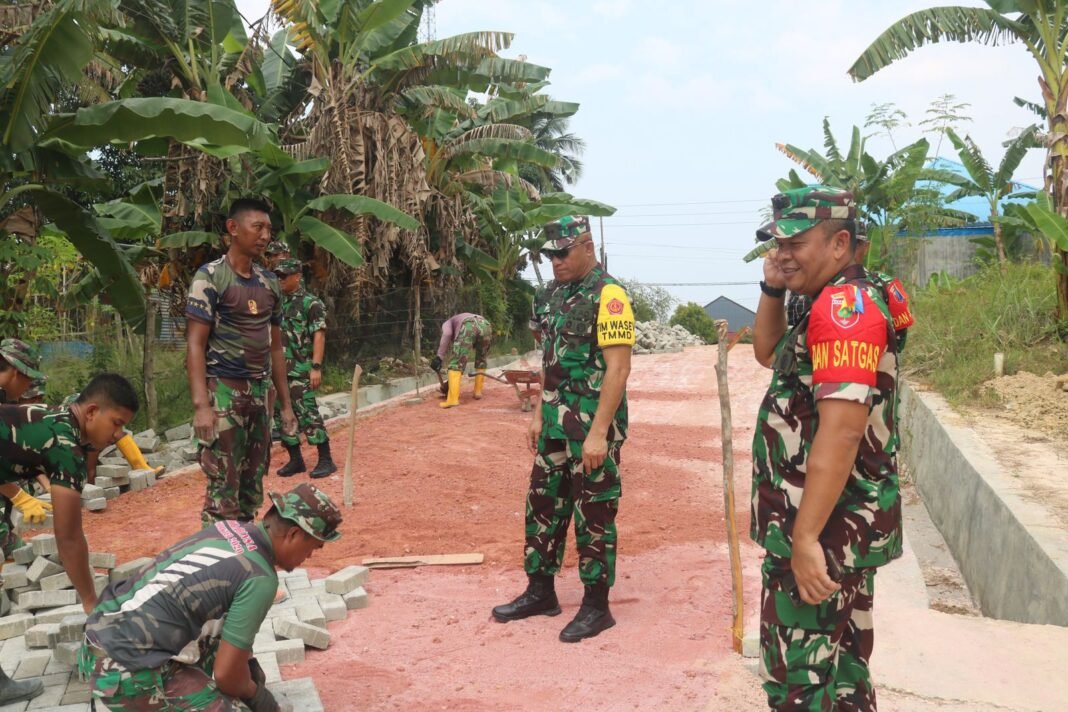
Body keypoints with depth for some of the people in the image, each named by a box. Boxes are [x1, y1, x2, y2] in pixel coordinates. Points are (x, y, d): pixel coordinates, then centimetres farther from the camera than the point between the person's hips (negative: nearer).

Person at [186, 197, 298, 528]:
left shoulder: (269, 282, 13)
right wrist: (201, 404, -21)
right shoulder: (210, 277, -7)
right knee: (223, 488, -7)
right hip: (224, 390, -7)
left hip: (258, 392, 7)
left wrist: (286, 403, 14)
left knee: (253, 487, 11)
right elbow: (195, 344, -12)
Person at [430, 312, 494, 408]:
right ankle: (478, 392, 33)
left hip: (469, 326, -6)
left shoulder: (447, 323, 32)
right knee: (481, 360, 30)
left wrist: (439, 357, 2)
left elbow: (447, 334, 3)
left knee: (456, 363, -1)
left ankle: (453, 399, -9)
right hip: (485, 325, 6)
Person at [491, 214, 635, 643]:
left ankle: (597, 606, 15)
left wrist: (598, 433, -23)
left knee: (593, 516, 2)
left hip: (593, 428, -9)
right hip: (556, 425, 9)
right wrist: (539, 415, 16)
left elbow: (617, 369, -20)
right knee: (543, 505, 15)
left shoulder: (608, 295, -15)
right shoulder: (559, 295, 12)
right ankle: (540, 592, 29)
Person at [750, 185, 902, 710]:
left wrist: (805, 536, -29)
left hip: (824, 529, -10)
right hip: (841, 525, 10)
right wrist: (772, 289, 9)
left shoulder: (844, 304, -20)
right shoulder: (839, 303, 13)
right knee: (840, 668, 20)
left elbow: (841, 430, -28)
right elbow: (768, 353, 25)